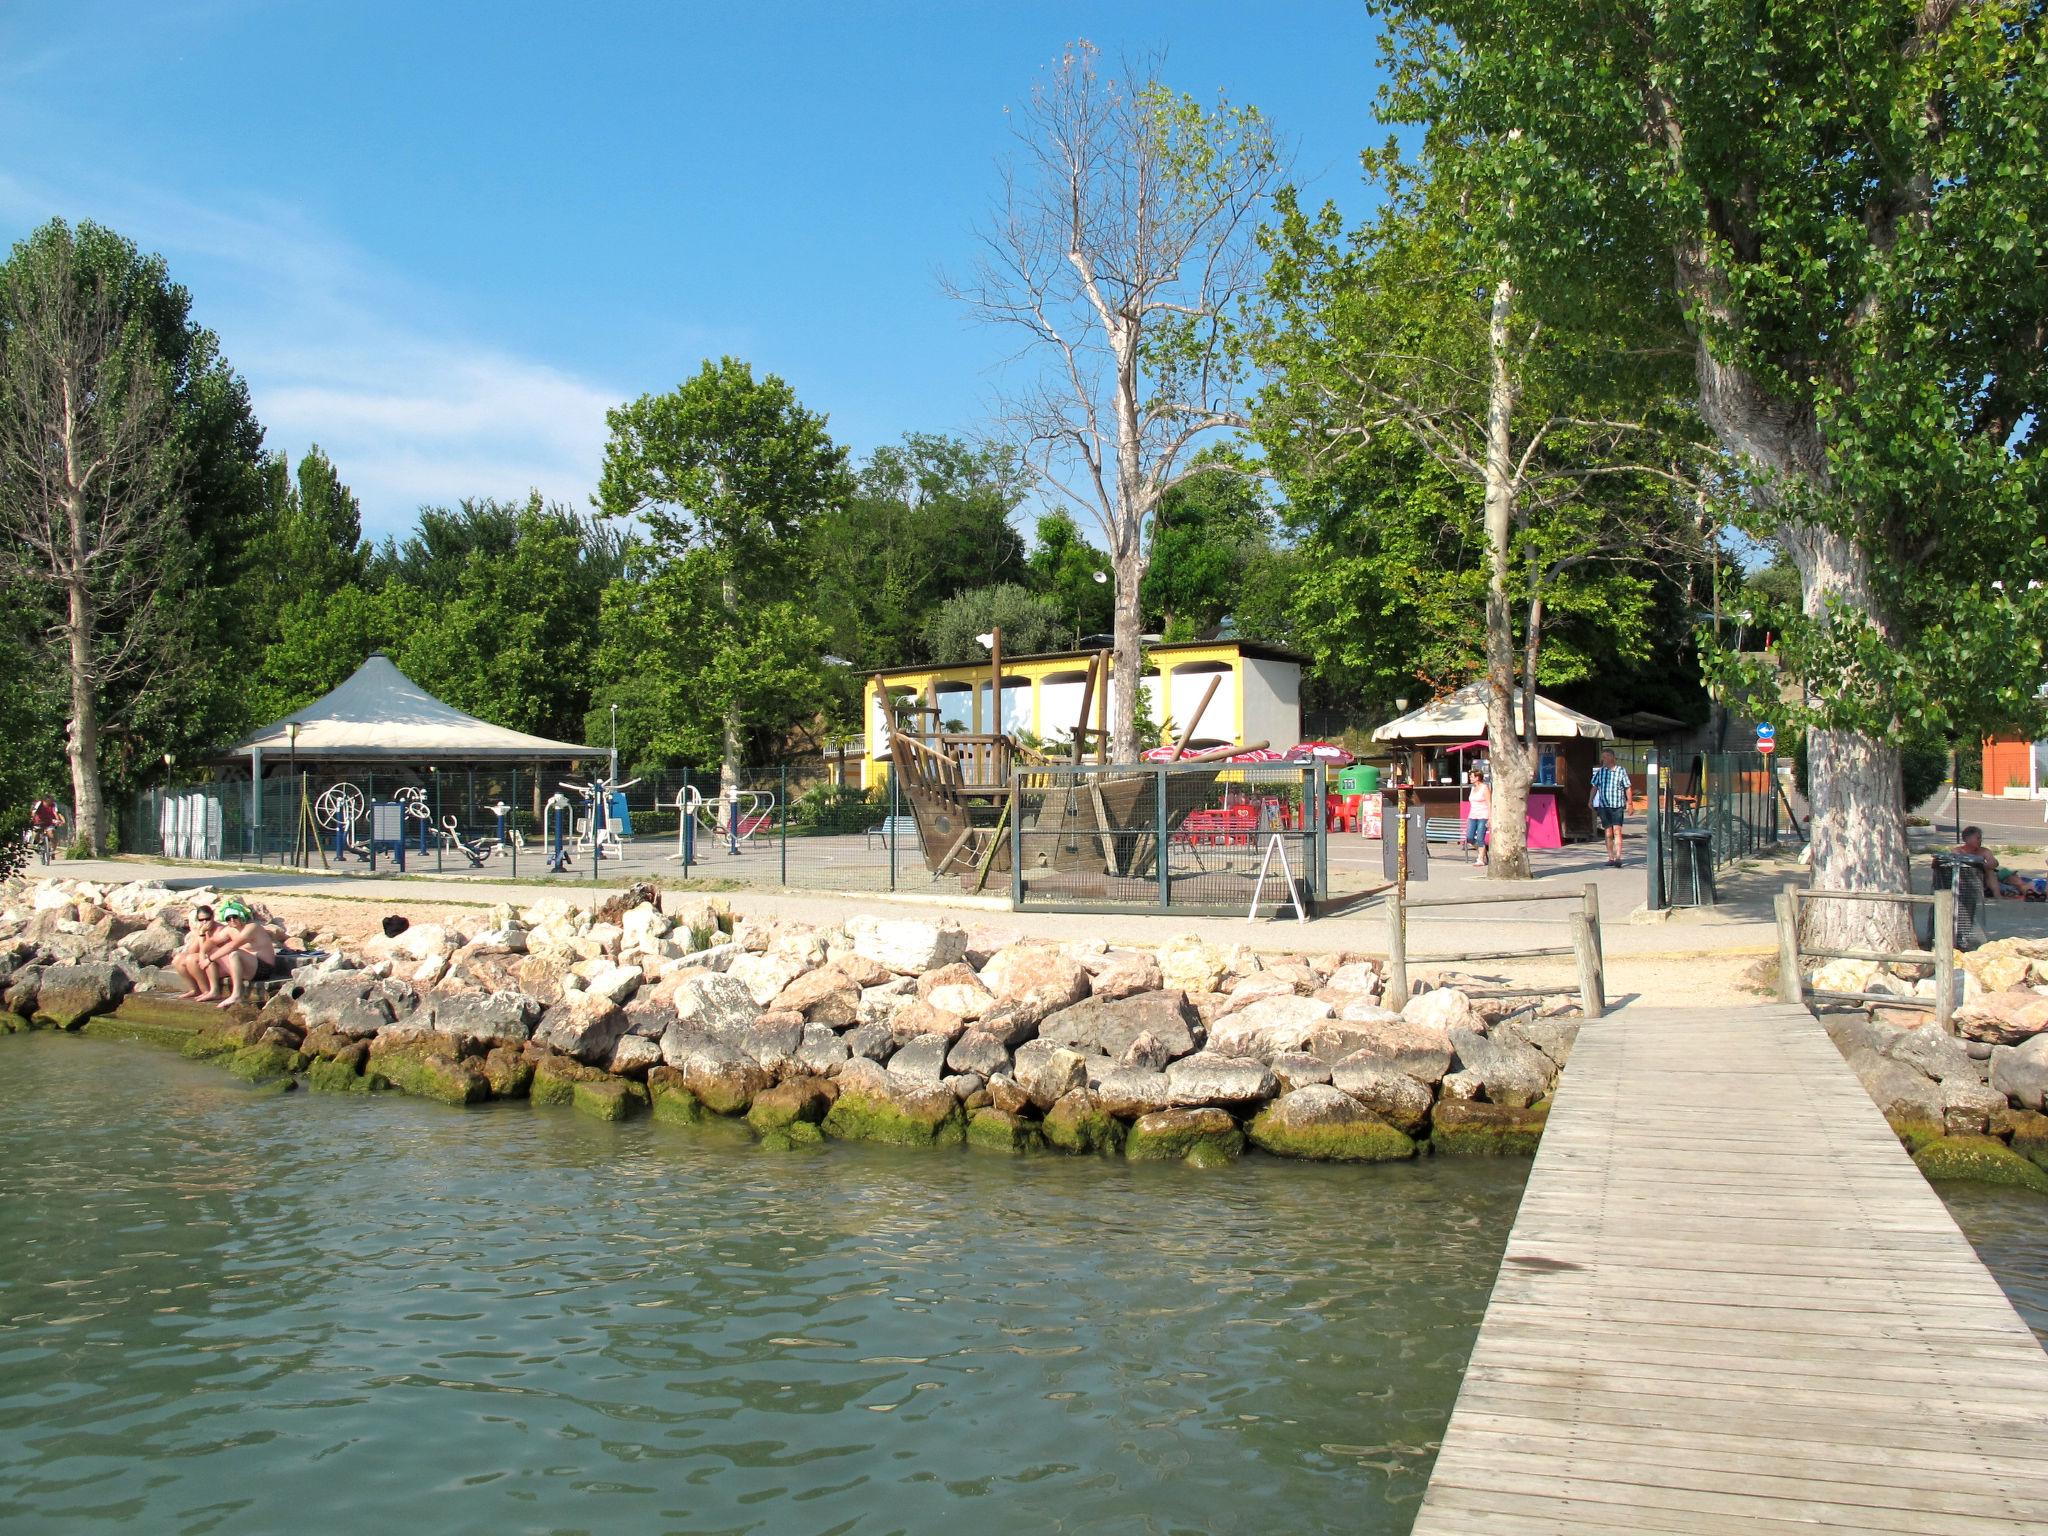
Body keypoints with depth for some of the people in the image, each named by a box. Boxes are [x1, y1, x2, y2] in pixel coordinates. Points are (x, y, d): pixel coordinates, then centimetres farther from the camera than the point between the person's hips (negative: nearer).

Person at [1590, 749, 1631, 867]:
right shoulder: (1600, 771, 7)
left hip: (1617, 805, -3)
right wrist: (1590, 801, 10)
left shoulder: (1621, 771, -1)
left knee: (1617, 831, -12)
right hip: (1603, 806, 3)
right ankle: (1610, 858, 12)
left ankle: (1618, 857, -17)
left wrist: (1629, 803, 0)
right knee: (1608, 833, 6)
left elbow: (1627, 788, 3)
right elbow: (1595, 787, 15)